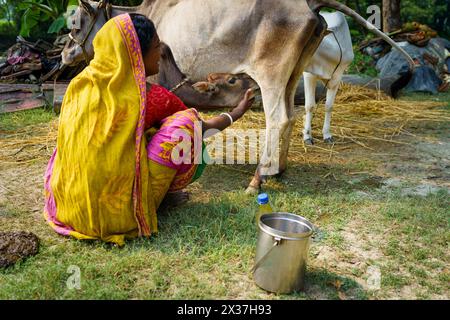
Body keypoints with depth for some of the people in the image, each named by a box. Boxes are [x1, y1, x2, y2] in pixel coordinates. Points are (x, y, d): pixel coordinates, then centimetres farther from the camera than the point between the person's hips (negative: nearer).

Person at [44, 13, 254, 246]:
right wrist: (235, 114, 23)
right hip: (118, 212, -7)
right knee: (186, 122, -7)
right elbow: (202, 129, 4)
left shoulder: (80, 85, 1)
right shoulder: (149, 97, -14)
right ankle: (144, 207, 8)